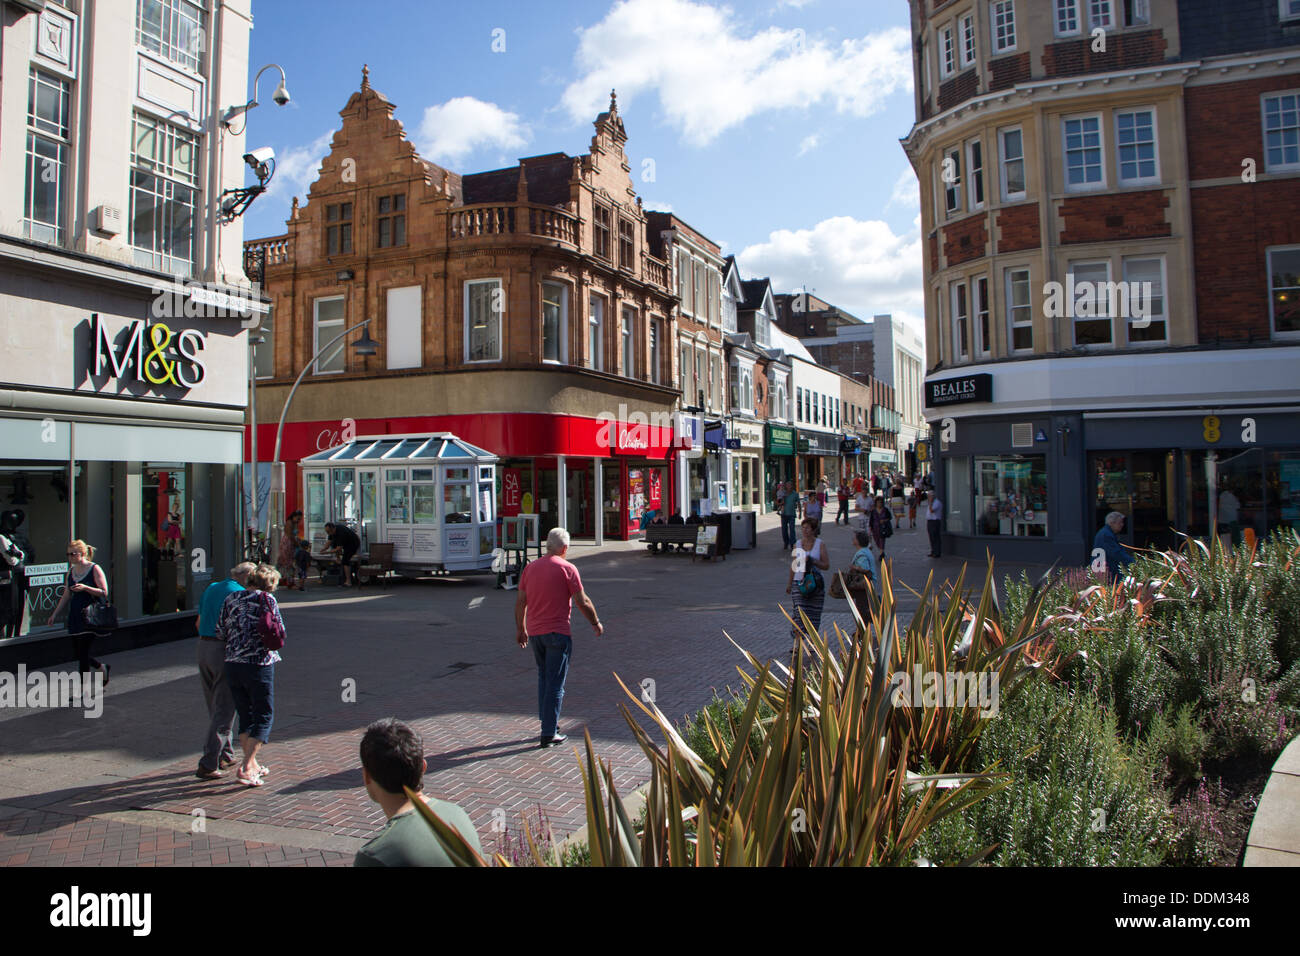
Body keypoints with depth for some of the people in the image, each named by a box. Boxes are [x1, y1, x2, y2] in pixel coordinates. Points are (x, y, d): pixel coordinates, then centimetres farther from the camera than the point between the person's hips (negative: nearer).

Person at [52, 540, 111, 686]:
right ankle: (103, 668, 32)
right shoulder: (71, 571, 11)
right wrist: (55, 613, 13)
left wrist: (85, 588, -24)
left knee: (83, 653, -8)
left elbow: (104, 592, -12)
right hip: (75, 617, 7)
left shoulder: (94, 569, -7)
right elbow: (66, 596, 18)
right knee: (79, 654, 9)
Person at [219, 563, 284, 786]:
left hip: (232, 664, 5)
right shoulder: (266, 599, -6)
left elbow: (220, 632, 6)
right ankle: (246, 768, -4)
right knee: (264, 716, 4)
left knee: (245, 716, 16)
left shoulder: (231, 599, 8)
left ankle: (252, 765, 23)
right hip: (259, 664, -5)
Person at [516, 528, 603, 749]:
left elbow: (520, 601, 9)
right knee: (555, 683, 0)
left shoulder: (530, 567, 6)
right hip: (557, 632, -6)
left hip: (534, 632, 6)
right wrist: (596, 623, 6)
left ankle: (547, 721, 26)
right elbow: (583, 602, -9)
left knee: (543, 677, 22)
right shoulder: (567, 569, -9)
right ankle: (549, 733, 2)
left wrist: (520, 628, 21)